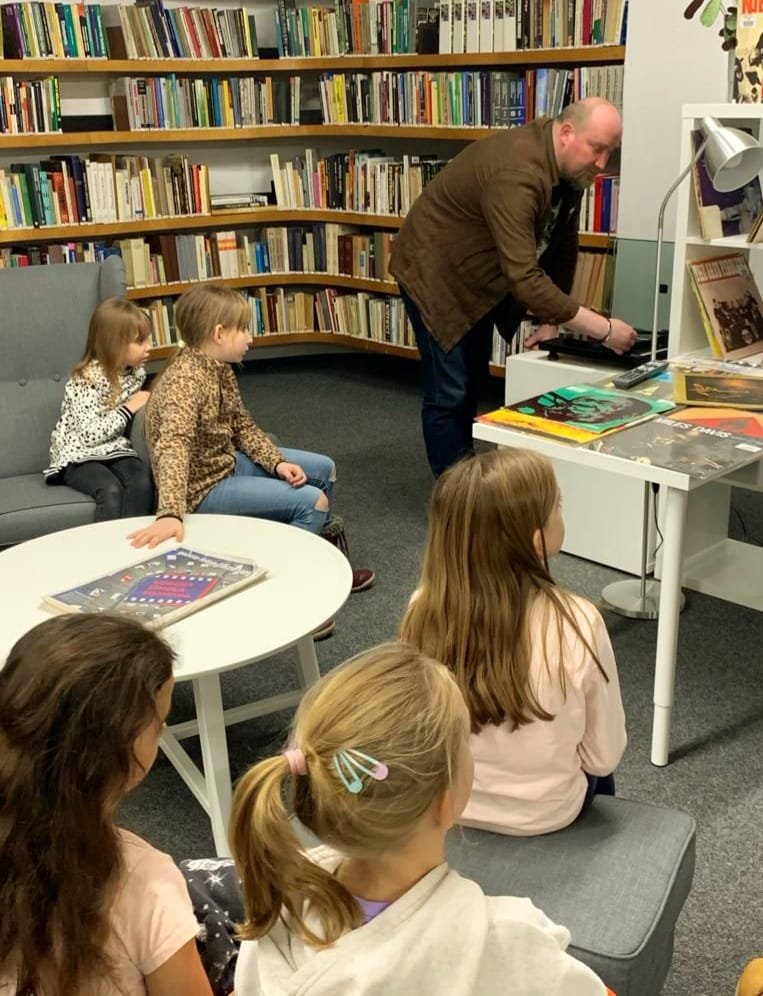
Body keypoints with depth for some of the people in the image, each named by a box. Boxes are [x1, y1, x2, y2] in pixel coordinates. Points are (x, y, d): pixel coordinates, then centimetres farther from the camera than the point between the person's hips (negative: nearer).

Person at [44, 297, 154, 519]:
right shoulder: (86, 380, -15)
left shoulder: (136, 372, 5)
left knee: (143, 482, -27)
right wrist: (128, 408, -16)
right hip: (79, 455, -5)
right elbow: (89, 435, -23)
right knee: (111, 490, -34)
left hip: (114, 449, 5)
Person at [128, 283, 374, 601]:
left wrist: (277, 462, -8)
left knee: (323, 469, 16)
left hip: (227, 461, 9)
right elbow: (173, 446, -43)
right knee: (312, 501, -19)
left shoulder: (220, 368, 0)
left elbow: (242, 426, 8)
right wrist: (170, 514, -57)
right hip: (203, 486, -9)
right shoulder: (185, 380, -29)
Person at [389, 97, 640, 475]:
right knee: (449, 393, -8)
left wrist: (550, 320, -4)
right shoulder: (517, 174, -35)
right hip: (435, 273, -9)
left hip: (478, 277, 9)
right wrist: (603, 330, -39)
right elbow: (524, 277, -41)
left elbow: (562, 247, 3)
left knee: (472, 383, 16)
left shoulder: (568, 167, -6)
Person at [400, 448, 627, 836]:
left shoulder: (424, 610, -20)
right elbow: (603, 755, -15)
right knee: (597, 767, 32)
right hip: (543, 813, -2)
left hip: (443, 802, 3)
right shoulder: (576, 623, -28)